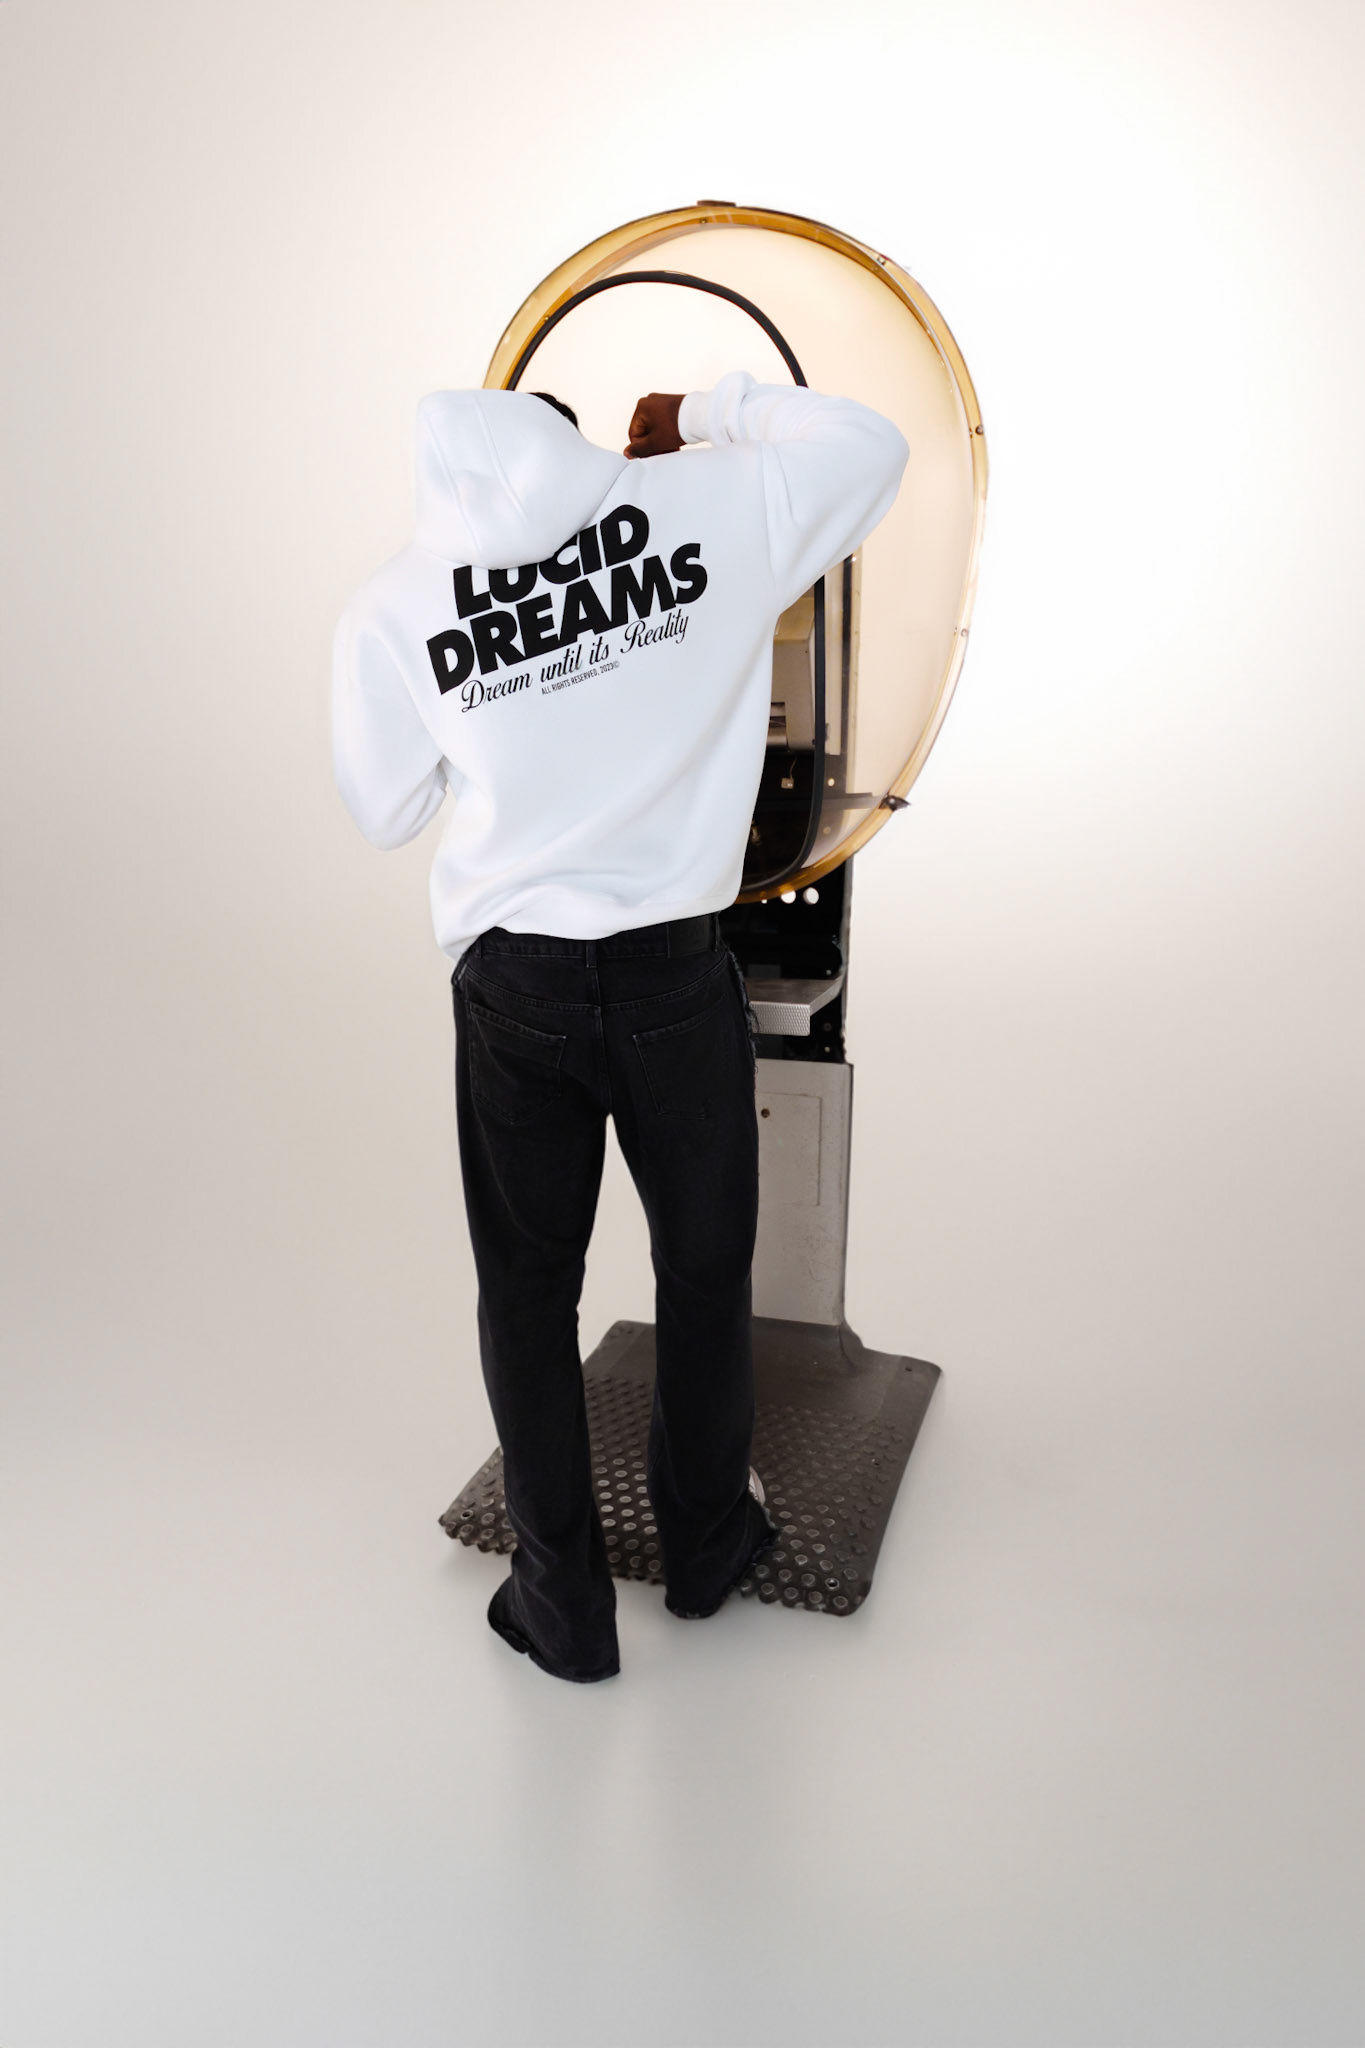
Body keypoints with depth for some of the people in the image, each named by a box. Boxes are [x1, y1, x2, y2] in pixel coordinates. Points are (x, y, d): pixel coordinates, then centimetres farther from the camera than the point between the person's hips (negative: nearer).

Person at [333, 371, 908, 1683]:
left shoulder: (391, 606, -1)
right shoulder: (705, 503, -3)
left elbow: (384, 812, 9)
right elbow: (873, 442, 12)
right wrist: (713, 412, 18)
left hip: (513, 983, 1)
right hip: (674, 970, 0)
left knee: (527, 1288, 16)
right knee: (704, 1263, 20)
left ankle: (564, 1609, 30)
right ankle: (706, 1539, 41)